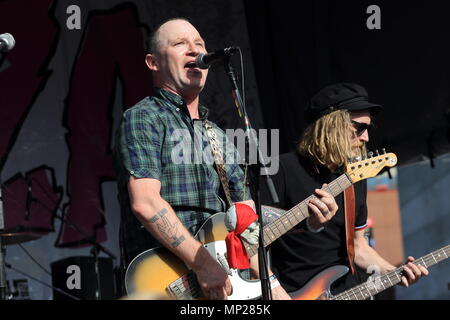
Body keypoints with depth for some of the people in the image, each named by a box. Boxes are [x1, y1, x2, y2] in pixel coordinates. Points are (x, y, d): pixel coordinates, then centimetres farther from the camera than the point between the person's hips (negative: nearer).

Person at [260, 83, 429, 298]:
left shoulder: (355, 179, 12)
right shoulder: (284, 170, -9)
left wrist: (395, 273, 5)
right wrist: (273, 291, -20)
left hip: (350, 290, 6)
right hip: (296, 294, -6)